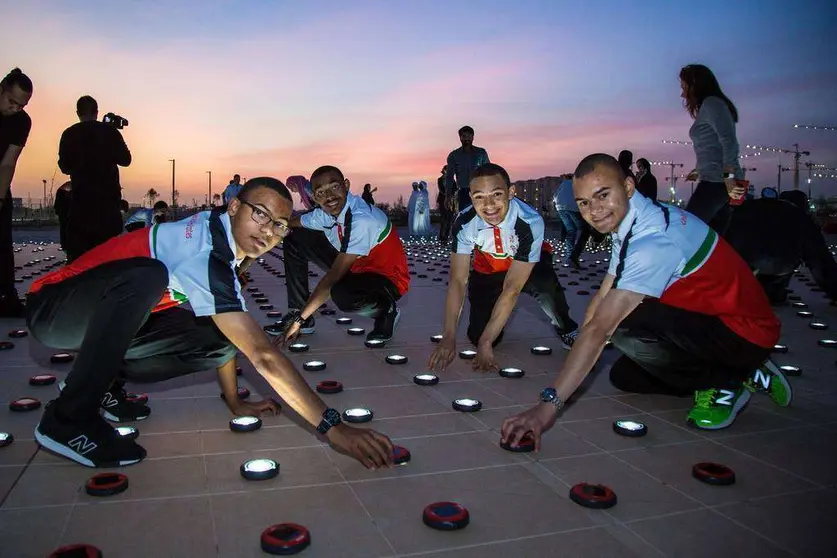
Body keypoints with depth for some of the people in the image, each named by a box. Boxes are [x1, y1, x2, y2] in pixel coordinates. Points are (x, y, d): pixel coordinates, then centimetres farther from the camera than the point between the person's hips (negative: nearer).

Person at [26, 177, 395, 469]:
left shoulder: (216, 233, -2)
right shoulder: (204, 255, -30)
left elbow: (223, 337, 7)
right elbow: (263, 356, -36)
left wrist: (235, 403, 7)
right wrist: (333, 428, -35)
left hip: (106, 319, 8)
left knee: (220, 337, -13)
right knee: (148, 276, -38)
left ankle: (100, 384, 6)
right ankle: (68, 419, -24)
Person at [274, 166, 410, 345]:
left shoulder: (363, 220, -32)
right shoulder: (326, 213, -8)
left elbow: (333, 276, -31)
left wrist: (300, 319, -26)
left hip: (387, 280, -8)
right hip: (356, 268, 8)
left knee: (342, 293, -41)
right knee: (294, 241, 1)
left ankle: (386, 311, -8)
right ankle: (296, 313, 10)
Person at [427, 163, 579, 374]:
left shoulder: (530, 222, -37)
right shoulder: (465, 223, -28)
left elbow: (512, 288, -36)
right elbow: (457, 280, -25)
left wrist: (486, 343, -36)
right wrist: (448, 337, -32)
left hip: (528, 266, -2)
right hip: (487, 270, 3)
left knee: (544, 284, -37)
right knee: (477, 335, -12)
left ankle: (566, 329, -5)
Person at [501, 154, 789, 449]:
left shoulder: (655, 240, -30)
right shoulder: (630, 222, 1)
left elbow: (600, 328, -36)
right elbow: (603, 297, 5)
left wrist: (549, 404, -38)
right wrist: (577, 363, -2)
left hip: (743, 333, -9)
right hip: (709, 321, 10)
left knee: (627, 328, -31)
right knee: (624, 376, 13)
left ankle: (723, 385, -5)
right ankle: (742, 372, 18)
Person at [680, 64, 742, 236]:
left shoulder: (711, 103, -5)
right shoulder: (710, 105, 22)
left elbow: (729, 141, -16)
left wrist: (729, 176, -19)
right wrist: (702, 169, 26)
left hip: (716, 182, -9)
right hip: (720, 181, 9)